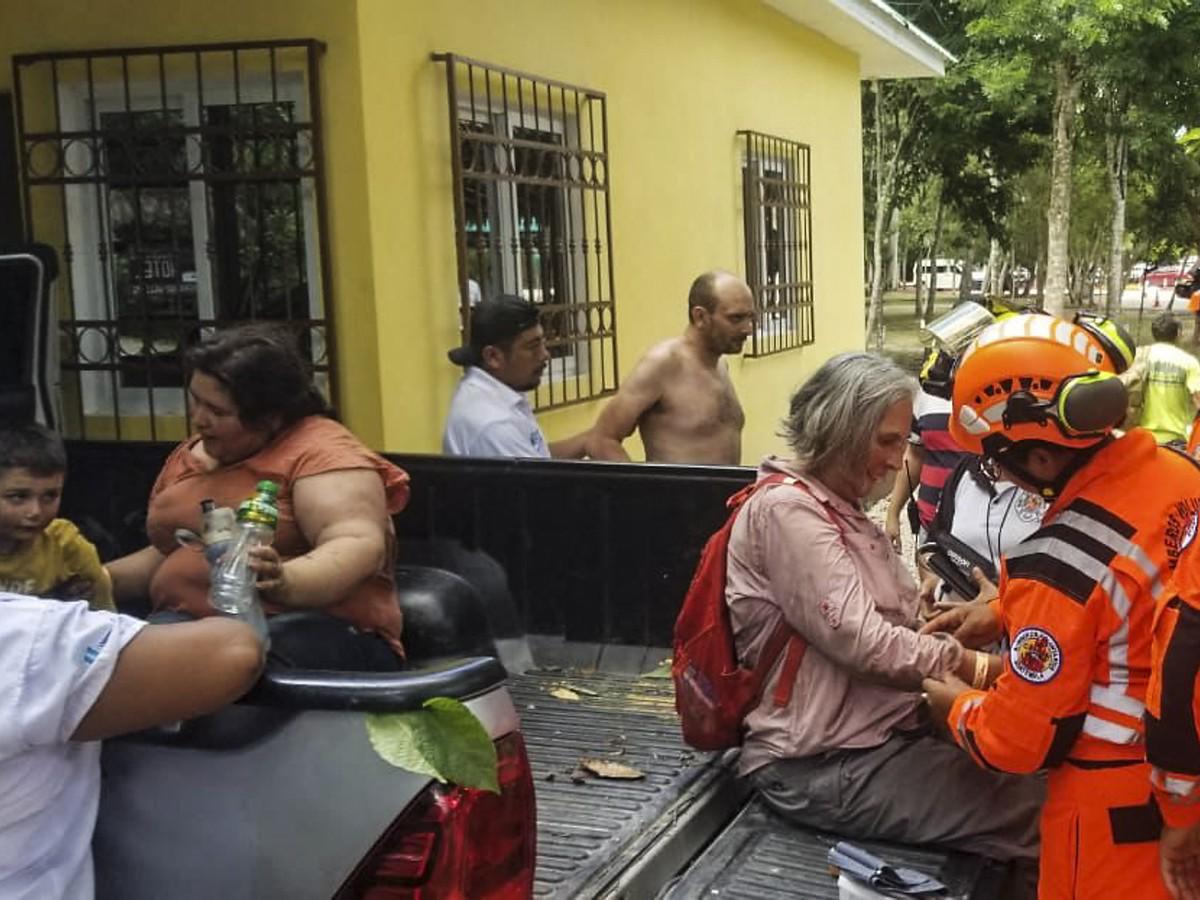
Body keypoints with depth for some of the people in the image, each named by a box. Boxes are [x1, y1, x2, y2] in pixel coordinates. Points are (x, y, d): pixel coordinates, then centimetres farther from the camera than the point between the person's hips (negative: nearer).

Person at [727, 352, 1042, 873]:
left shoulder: (843, 510, 18)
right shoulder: (787, 509, -15)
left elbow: (904, 614, 11)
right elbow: (862, 642, -22)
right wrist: (974, 667, -18)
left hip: (882, 733, 10)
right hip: (822, 766, -10)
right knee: (1034, 815, -17)